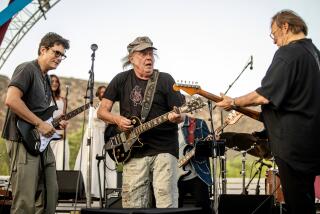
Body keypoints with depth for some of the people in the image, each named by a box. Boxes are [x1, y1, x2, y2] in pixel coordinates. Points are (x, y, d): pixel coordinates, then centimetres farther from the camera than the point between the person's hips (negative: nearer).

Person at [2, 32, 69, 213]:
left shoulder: (46, 78, 20)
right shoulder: (27, 69, -8)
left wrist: (55, 123, 9)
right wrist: (40, 124, -18)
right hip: (24, 141, -10)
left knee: (49, 198, 11)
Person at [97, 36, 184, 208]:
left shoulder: (165, 80, 5)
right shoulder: (121, 80, 9)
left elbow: (179, 115, 2)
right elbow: (102, 111, 9)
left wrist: (176, 117, -21)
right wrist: (117, 119, -11)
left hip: (164, 149, -1)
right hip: (134, 151, 2)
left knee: (167, 203, -9)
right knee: (133, 204, 0)